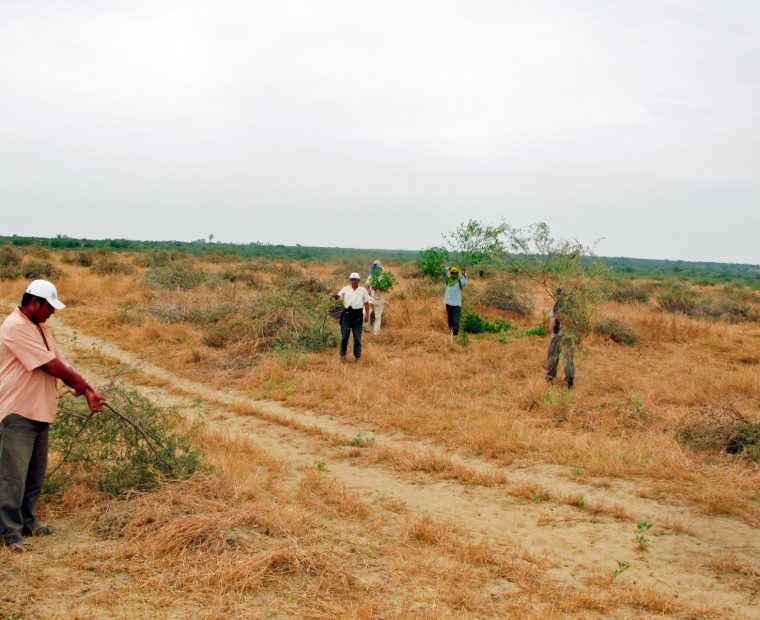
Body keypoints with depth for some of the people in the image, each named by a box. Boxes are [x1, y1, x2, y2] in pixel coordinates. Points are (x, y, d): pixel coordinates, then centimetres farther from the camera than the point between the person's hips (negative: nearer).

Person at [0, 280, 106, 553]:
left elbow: (60, 363, 11)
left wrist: (88, 391, 0)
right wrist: (80, 383, -4)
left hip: (40, 412, 9)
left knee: (35, 475, 16)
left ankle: (28, 522, 28)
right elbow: (50, 365, -17)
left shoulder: (40, 328, 15)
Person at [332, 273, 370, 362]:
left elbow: (366, 303, 9)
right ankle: (343, 354, 14)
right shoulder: (345, 289, 5)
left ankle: (357, 356, 14)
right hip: (347, 314, 0)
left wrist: (367, 315, 1)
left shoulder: (363, 290, 7)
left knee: (357, 337, 3)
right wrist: (336, 296, -31)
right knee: (344, 336, -1)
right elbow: (338, 296, -6)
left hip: (358, 315, 0)